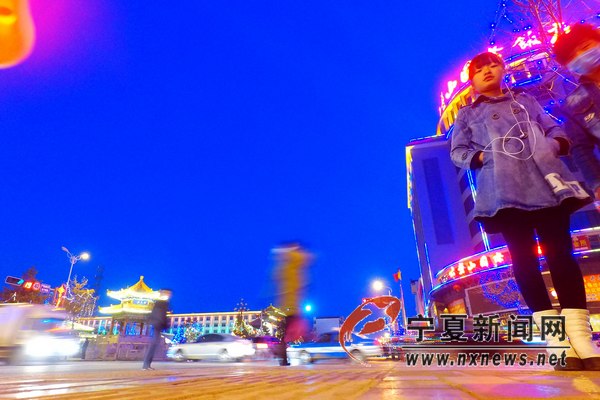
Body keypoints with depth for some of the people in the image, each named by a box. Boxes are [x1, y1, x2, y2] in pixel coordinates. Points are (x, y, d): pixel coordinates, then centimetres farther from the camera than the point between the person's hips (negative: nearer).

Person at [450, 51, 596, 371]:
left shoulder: (526, 100, 29)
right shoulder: (467, 114, 20)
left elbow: (553, 128, 22)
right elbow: (457, 152, 11)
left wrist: (557, 142, 0)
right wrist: (480, 157, -8)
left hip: (546, 181, 3)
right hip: (504, 188, -2)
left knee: (560, 253, -5)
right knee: (523, 257, -7)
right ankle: (558, 343, -3)